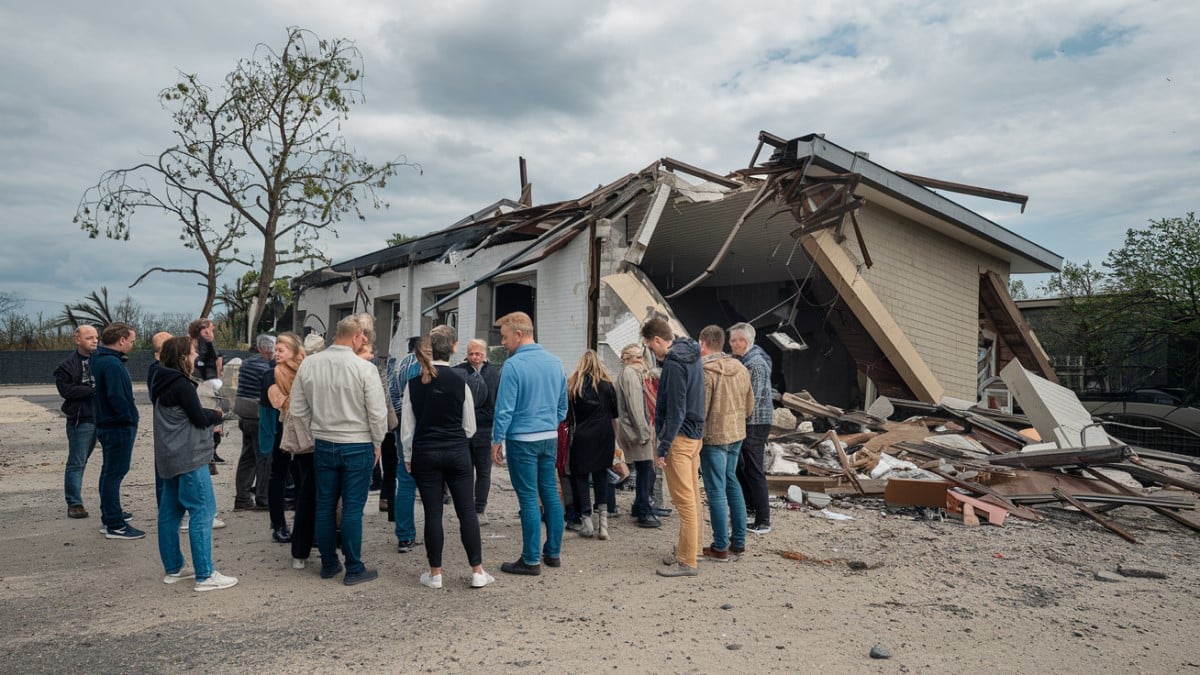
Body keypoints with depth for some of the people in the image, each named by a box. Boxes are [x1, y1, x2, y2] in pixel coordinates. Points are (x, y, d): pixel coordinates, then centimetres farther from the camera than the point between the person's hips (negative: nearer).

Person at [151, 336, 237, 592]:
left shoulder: (163, 384, 12)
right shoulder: (182, 384, -17)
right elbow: (199, 418, -15)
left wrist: (208, 417, 5)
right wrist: (217, 414, 3)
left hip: (169, 457, 10)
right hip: (190, 458, -10)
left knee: (170, 512, 13)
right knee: (203, 512, -8)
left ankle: (173, 568, 23)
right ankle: (205, 575, -7)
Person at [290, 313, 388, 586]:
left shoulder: (308, 364, -3)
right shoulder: (364, 368, -17)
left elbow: (298, 408, 5)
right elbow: (377, 413, -13)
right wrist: (377, 444, 1)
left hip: (323, 445, 4)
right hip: (357, 446, -4)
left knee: (325, 506, 14)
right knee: (352, 508, 3)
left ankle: (328, 564, 25)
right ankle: (354, 569, 11)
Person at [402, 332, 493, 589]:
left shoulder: (414, 383, -3)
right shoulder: (460, 380, -5)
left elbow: (407, 427, 2)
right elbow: (470, 427, 2)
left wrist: (408, 457, 14)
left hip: (425, 453, 1)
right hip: (457, 452, -1)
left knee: (433, 512, 6)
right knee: (467, 510, 5)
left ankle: (435, 573, 13)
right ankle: (477, 571, 9)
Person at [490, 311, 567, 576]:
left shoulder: (513, 365, -14)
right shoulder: (555, 362, 6)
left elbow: (504, 409, -14)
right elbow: (563, 404, 13)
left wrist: (497, 441, -6)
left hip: (523, 440, -6)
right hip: (550, 438, 6)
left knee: (528, 499, 0)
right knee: (551, 494, 13)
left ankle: (531, 560, 7)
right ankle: (553, 552, 21)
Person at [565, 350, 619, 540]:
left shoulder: (572, 385, 1)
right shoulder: (607, 385, 4)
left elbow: (568, 416, 1)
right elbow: (615, 416, 6)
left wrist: (572, 431, 10)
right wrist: (615, 439, 13)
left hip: (582, 437, -1)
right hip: (604, 437, 1)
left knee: (580, 476, 8)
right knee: (601, 474, 12)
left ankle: (587, 519, 4)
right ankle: (602, 516, 2)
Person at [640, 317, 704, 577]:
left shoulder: (673, 363, -18)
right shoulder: (691, 355, 11)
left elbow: (676, 410, -21)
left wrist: (663, 447, -17)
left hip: (679, 437, -10)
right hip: (695, 434, 10)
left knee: (684, 500, -4)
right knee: (692, 496, 16)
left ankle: (687, 562, 3)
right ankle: (688, 549, 28)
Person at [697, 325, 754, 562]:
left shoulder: (705, 372, -18)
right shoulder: (741, 369, 6)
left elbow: (700, 411, -18)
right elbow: (749, 406, 12)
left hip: (713, 437, -7)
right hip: (737, 435, 7)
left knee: (716, 491, 1)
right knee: (731, 482, 20)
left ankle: (720, 547, 9)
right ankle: (738, 541, 26)